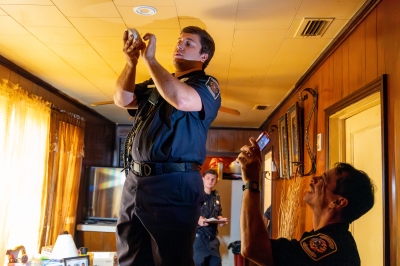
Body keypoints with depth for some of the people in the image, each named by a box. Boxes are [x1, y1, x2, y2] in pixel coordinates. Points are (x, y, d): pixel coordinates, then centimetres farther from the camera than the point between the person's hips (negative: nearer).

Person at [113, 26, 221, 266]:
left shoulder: (207, 85, 0)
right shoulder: (157, 82, 21)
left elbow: (182, 99, -22)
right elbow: (122, 100, 11)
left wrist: (149, 58, -14)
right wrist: (132, 62, -2)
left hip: (173, 184, -7)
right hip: (135, 181, 7)